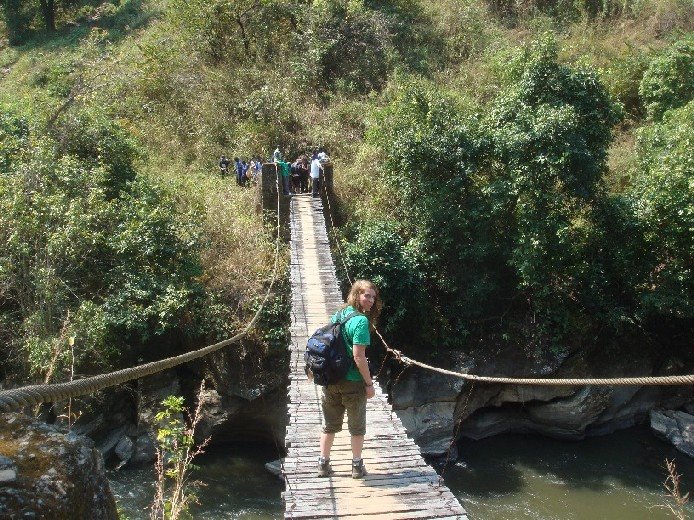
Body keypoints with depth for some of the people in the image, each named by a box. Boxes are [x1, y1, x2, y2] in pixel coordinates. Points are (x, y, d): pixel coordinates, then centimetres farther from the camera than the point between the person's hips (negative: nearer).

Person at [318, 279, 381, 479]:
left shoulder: (338, 315, 6)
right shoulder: (361, 321, -17)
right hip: (352, 382, -6)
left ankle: (323, 463, 23)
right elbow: (358, 357, -21)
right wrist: (369, 383, -13)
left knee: (330, 424, 17)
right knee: (357, 426, 13)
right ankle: (357, 466, 22)